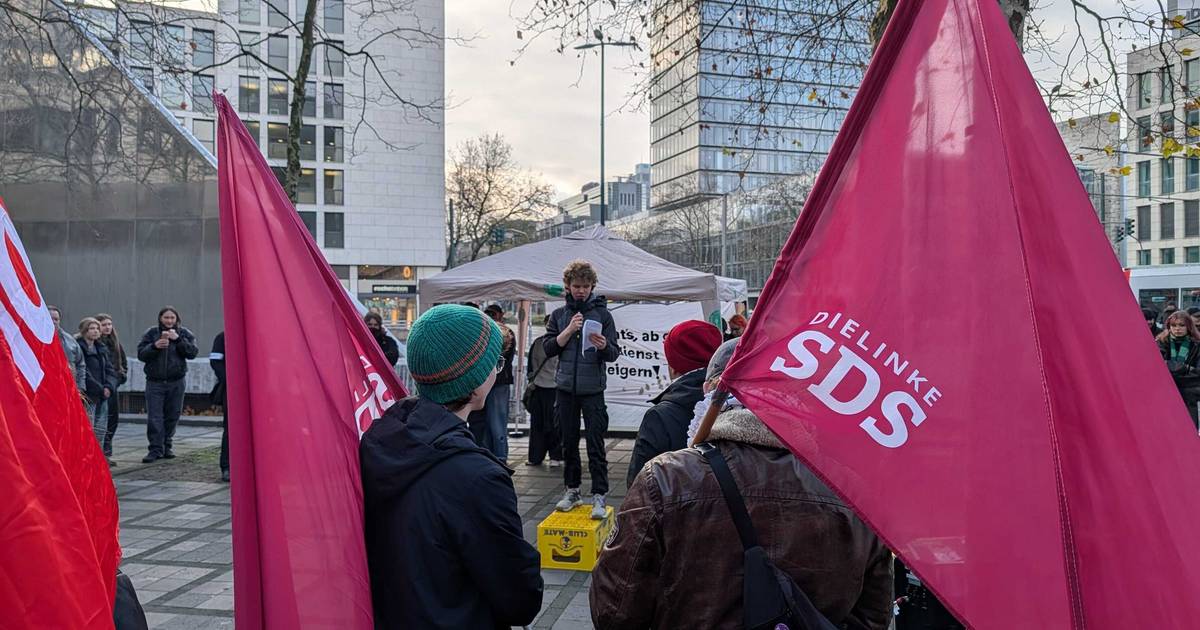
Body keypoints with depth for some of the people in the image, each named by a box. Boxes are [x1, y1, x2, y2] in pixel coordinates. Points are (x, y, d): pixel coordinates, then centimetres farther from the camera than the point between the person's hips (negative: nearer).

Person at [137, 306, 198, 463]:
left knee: (172, 417, 8)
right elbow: (141, 354, 0)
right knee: (154, 418, -7)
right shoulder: (152, 333, 4)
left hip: (176, 382, 1)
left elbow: (192, 353, -7)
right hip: (155, 382, -1)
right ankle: (155, 450, -3)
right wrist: (154, 346, -17)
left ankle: (166, 447, 20)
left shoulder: (184, 333, 5)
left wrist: (178, 339, -17)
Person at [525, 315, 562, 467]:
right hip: (538, 388, 4)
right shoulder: (538, 343, 11)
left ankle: (556, 456, 8)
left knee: (555, 424, -1)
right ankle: (535, 456, 16)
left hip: (556, 388, -4)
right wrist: (531, 380, 11)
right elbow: (531, 364, 19)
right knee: (537, 423, 7)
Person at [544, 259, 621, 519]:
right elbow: (548, 349, 1)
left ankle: (599, 496, 0)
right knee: (569, 442, 11)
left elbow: (614, 353, -2)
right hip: (565, 388, 3)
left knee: (596, 444, -4)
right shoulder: (559, 315, 8)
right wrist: (569, 330, -11)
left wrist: (604, 346, -25)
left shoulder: (602, 313, 1)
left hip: (592, 390, -3)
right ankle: (572, 490, 22)